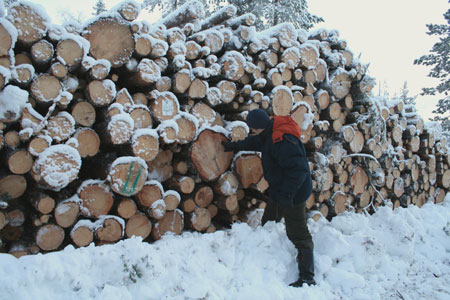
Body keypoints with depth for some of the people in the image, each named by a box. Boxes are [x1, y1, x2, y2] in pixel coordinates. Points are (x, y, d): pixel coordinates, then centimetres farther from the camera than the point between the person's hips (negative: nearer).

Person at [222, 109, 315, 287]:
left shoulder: (283, 140, -30)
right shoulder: (269, 134, 3)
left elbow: (298, 169, -34)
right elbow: (255, 142, 24)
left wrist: (287, 194, -36)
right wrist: (235, 146, 30)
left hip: (293, 194, -10)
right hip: (279, 191, 11)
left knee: (298, 235, -7)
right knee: (267, 222, 21)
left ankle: (307, 278, -2)